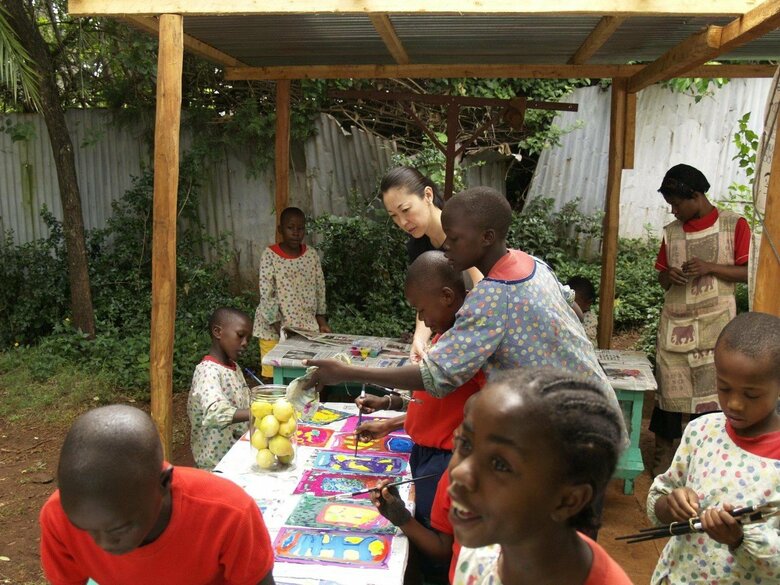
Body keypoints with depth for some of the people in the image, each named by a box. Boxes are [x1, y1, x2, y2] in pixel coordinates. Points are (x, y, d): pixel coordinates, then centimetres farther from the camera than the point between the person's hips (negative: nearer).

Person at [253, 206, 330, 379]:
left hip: (306, 326, 3)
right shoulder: (270, 255, -7)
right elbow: (266, 295, -11)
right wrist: (281, 330, -16)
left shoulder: (312, 254, 4)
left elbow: (320, 290, 11)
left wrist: (322, 322, 5)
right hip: (275, 328, -3)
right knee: (273, 378, 0)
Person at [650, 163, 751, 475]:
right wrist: (669, 275, -8)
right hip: (675, 323, 3)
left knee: (709, 389, 0)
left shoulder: (735, 225, -2)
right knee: (669, 385, 5)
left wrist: (709, 267, -16)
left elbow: (749, 272, -3)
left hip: (715, 324, -3)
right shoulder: (671, 231, 8)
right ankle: (664, 449, 17)